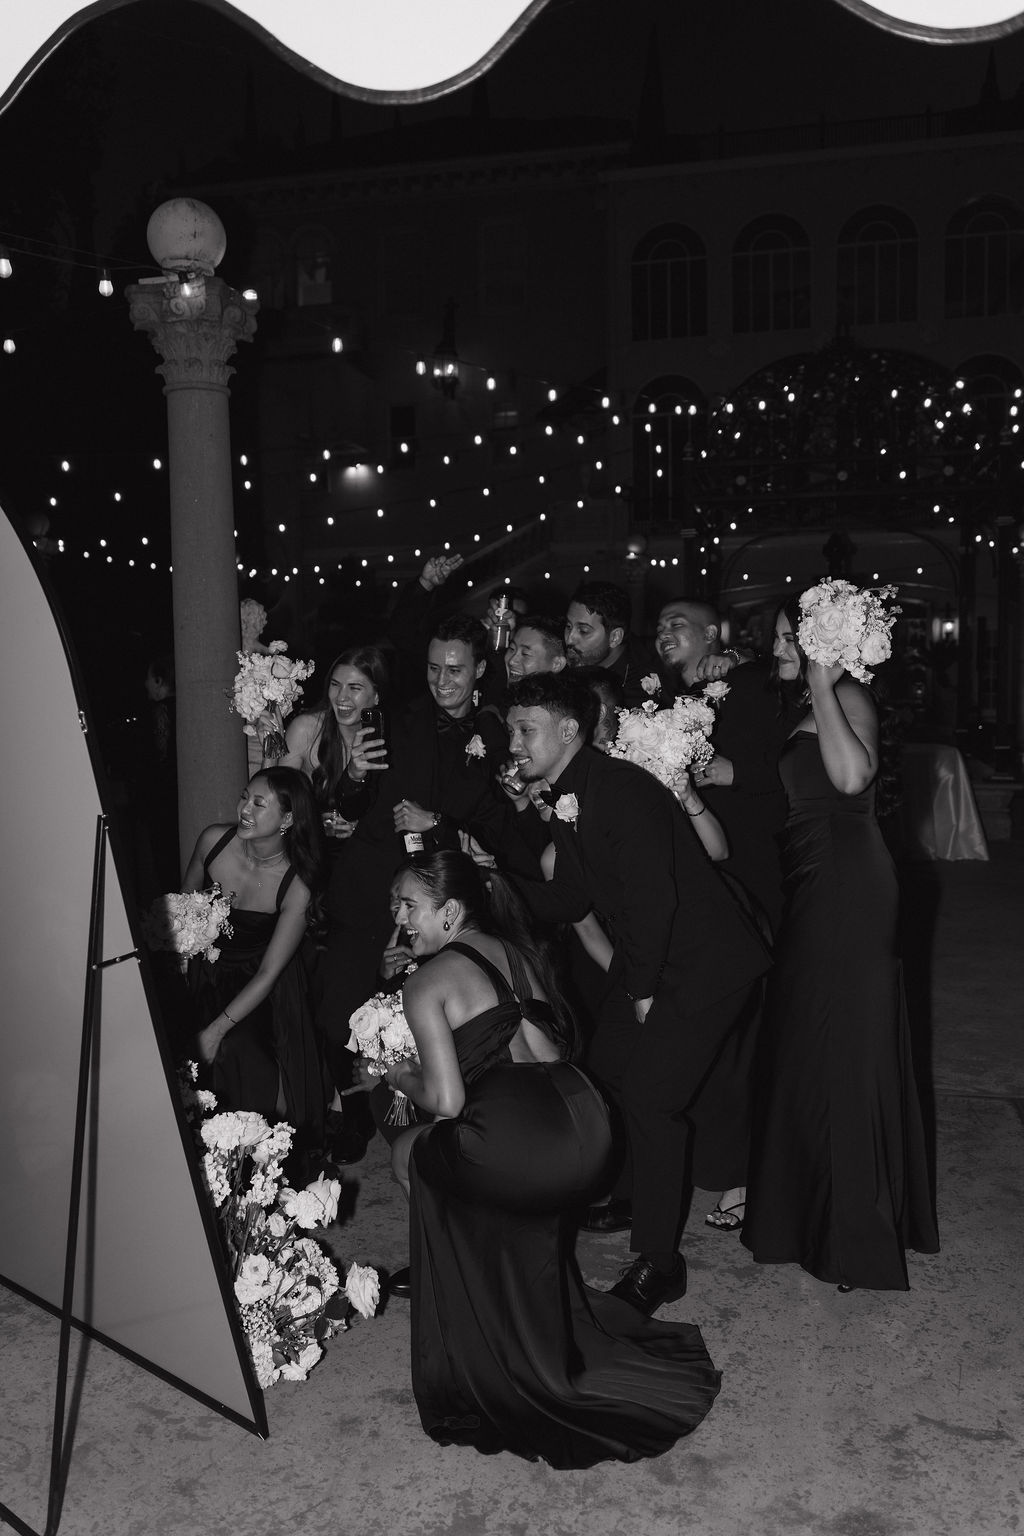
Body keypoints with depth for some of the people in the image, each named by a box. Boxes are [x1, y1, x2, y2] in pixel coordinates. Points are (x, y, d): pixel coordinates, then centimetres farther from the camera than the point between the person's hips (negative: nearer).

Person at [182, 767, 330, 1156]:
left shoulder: (296, 888, -23)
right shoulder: (214, 840, -14)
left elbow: (269, 973, -20)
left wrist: (217, 1029, -24)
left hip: (259, 990, -3)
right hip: (209, 974, 3)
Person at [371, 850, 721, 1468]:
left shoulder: (427, 984, -2)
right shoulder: (519, 952, 19)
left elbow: (447, 1100, -8)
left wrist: (402, 1077, 15)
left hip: (520, 1146, -7)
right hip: (587, 1124, 7)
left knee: (409, 1152, 23)